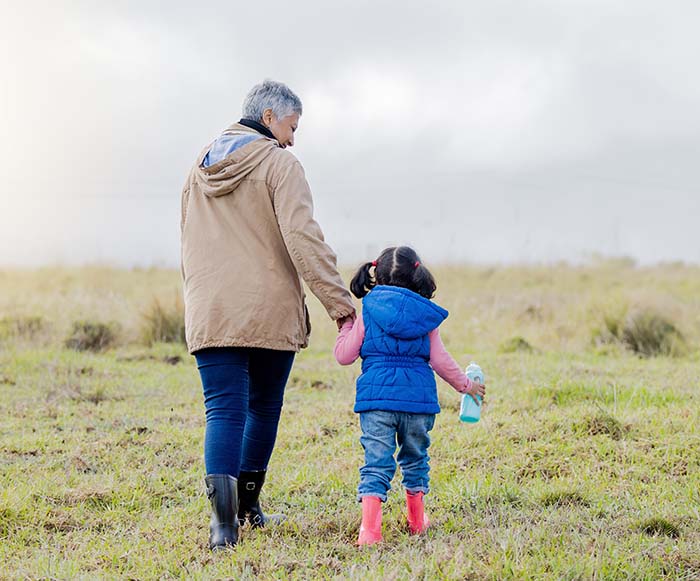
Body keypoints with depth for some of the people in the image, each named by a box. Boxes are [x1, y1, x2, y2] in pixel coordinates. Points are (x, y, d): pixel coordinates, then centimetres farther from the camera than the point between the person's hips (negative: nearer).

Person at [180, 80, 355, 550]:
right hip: (269, 312, -4)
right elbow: (302, 237, -15)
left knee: (224, 410, -2)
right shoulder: (278, 164, -5)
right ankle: (248, 506, 25)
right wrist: (336, 296, -14)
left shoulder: (202, 168, 16)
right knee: (264, 407, 14)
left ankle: (223, 515, -20)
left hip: (211, 314, 4)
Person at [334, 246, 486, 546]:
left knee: (376, 461, -5)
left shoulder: (368, 312, 3)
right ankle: (417, 520, 34)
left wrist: (346, 325, 22)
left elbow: (344, 355, 5)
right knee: (415, 458, 20)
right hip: (418, 397, 2)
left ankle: (370, 527, -20)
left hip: (376, 396, -2)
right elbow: (439, 360, 8)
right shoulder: (426, 315, 7)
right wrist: (465, 384, 23)